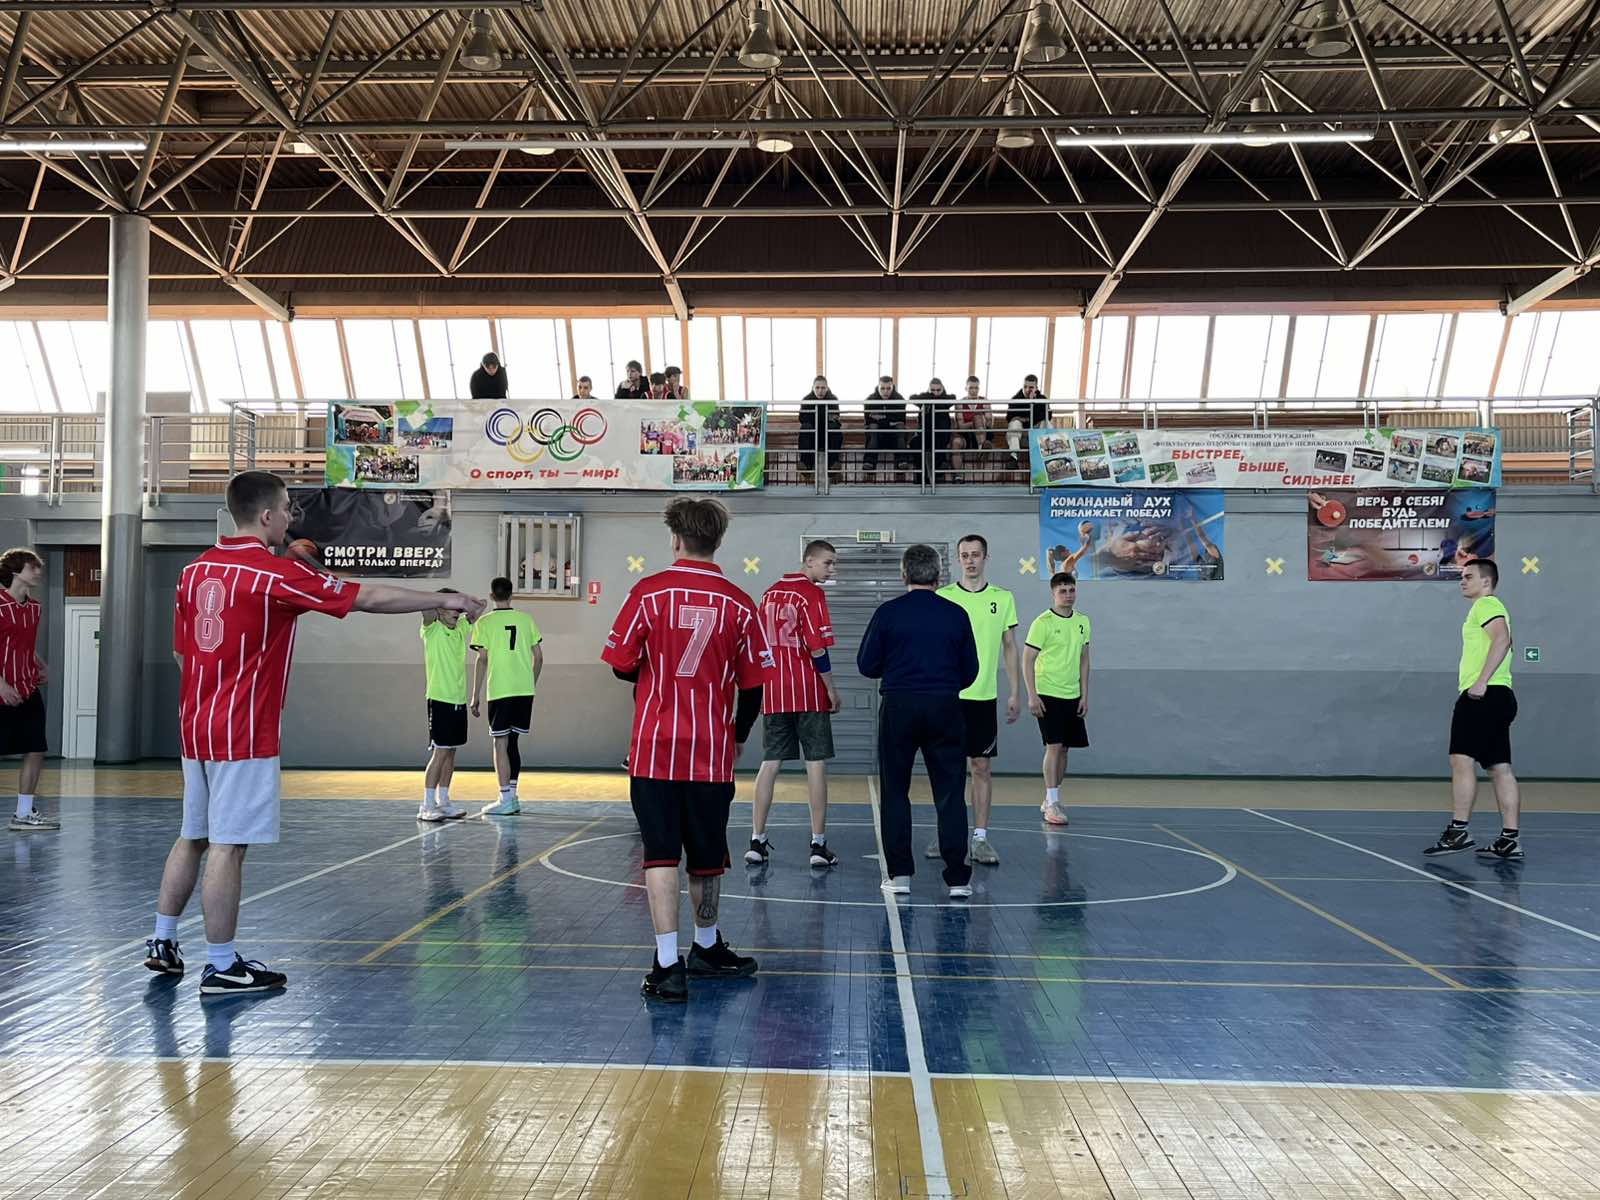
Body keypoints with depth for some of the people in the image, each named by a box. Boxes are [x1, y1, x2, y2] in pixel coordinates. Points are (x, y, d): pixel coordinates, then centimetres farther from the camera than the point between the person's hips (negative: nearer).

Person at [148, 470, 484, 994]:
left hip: (195, 728, 8)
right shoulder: (276, 573, -14)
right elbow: (369, 597, -12)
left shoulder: (195, 570, 9)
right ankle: (222, 967, 4)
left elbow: (181, 653, 16)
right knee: (229, 847, -3)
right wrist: (445, 599, -5)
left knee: (192, 837, 19)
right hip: (244, 734, -8)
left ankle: (162, 943, 27)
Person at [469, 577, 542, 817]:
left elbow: (482, 660, -6)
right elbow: (538, 657, 9)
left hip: (499, 691, -4)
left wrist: (476, 696, -1)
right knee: (512, 742, 15)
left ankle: (505, 800, -5)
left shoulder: (484, 622, -2)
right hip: (525, 690, 4)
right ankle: (512, 796, 18)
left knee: (501, 744, -1)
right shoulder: (526, 619, 9)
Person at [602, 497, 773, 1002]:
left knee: (660, 855, 0)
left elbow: (621, 665, -1)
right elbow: (754, 684, 3)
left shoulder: (648, 591, -6)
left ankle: (668, 965, -7)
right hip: (712, 753, 2)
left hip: (655, 749, -2)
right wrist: (738, 735, 18)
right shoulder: (738, 604, -1)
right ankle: (706, 949, 34)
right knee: (707, 857, 16)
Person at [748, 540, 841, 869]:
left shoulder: (771, 593, 13)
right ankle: (818, 844, 1)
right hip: (809, 694, -6)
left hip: (774, 694, 6)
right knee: (816, 764, 0)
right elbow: (816, 647, -15)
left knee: (771, 764, 8)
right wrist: (831, 688, -7)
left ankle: (757, 841, 8)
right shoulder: (812, 594, -9)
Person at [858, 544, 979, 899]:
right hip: (945, 709, 1)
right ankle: (957, 879, 4)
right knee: (950, 794, 5)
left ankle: (899, 875, 10)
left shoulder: (888, 612, -2)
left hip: (897, 708, -1)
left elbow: (867, 665, 1)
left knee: (894, 792, 10)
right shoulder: (956, 615, 2)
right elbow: (970, 671, 7)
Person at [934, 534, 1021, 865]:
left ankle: (980, 838, 8)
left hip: (985, 695, 1)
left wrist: (1015, 693, 5)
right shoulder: (942, 597, 1)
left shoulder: (1003, 598, 6)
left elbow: (1010, 647, 10)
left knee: (983, 767, 2)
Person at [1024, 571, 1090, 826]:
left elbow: (1084, 659, 15)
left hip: (1073, 696, 6)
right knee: (1054, 746, -11)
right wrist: (1032, 695, -15)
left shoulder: (1082, 621, 9)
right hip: (1048, 694, -6)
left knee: (1064, 748, 9)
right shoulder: (1042, 623, -9)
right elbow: (1027, 660, -8)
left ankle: (1052, 799, 21)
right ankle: (1051, 804, -7)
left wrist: (1084, 695, 10)